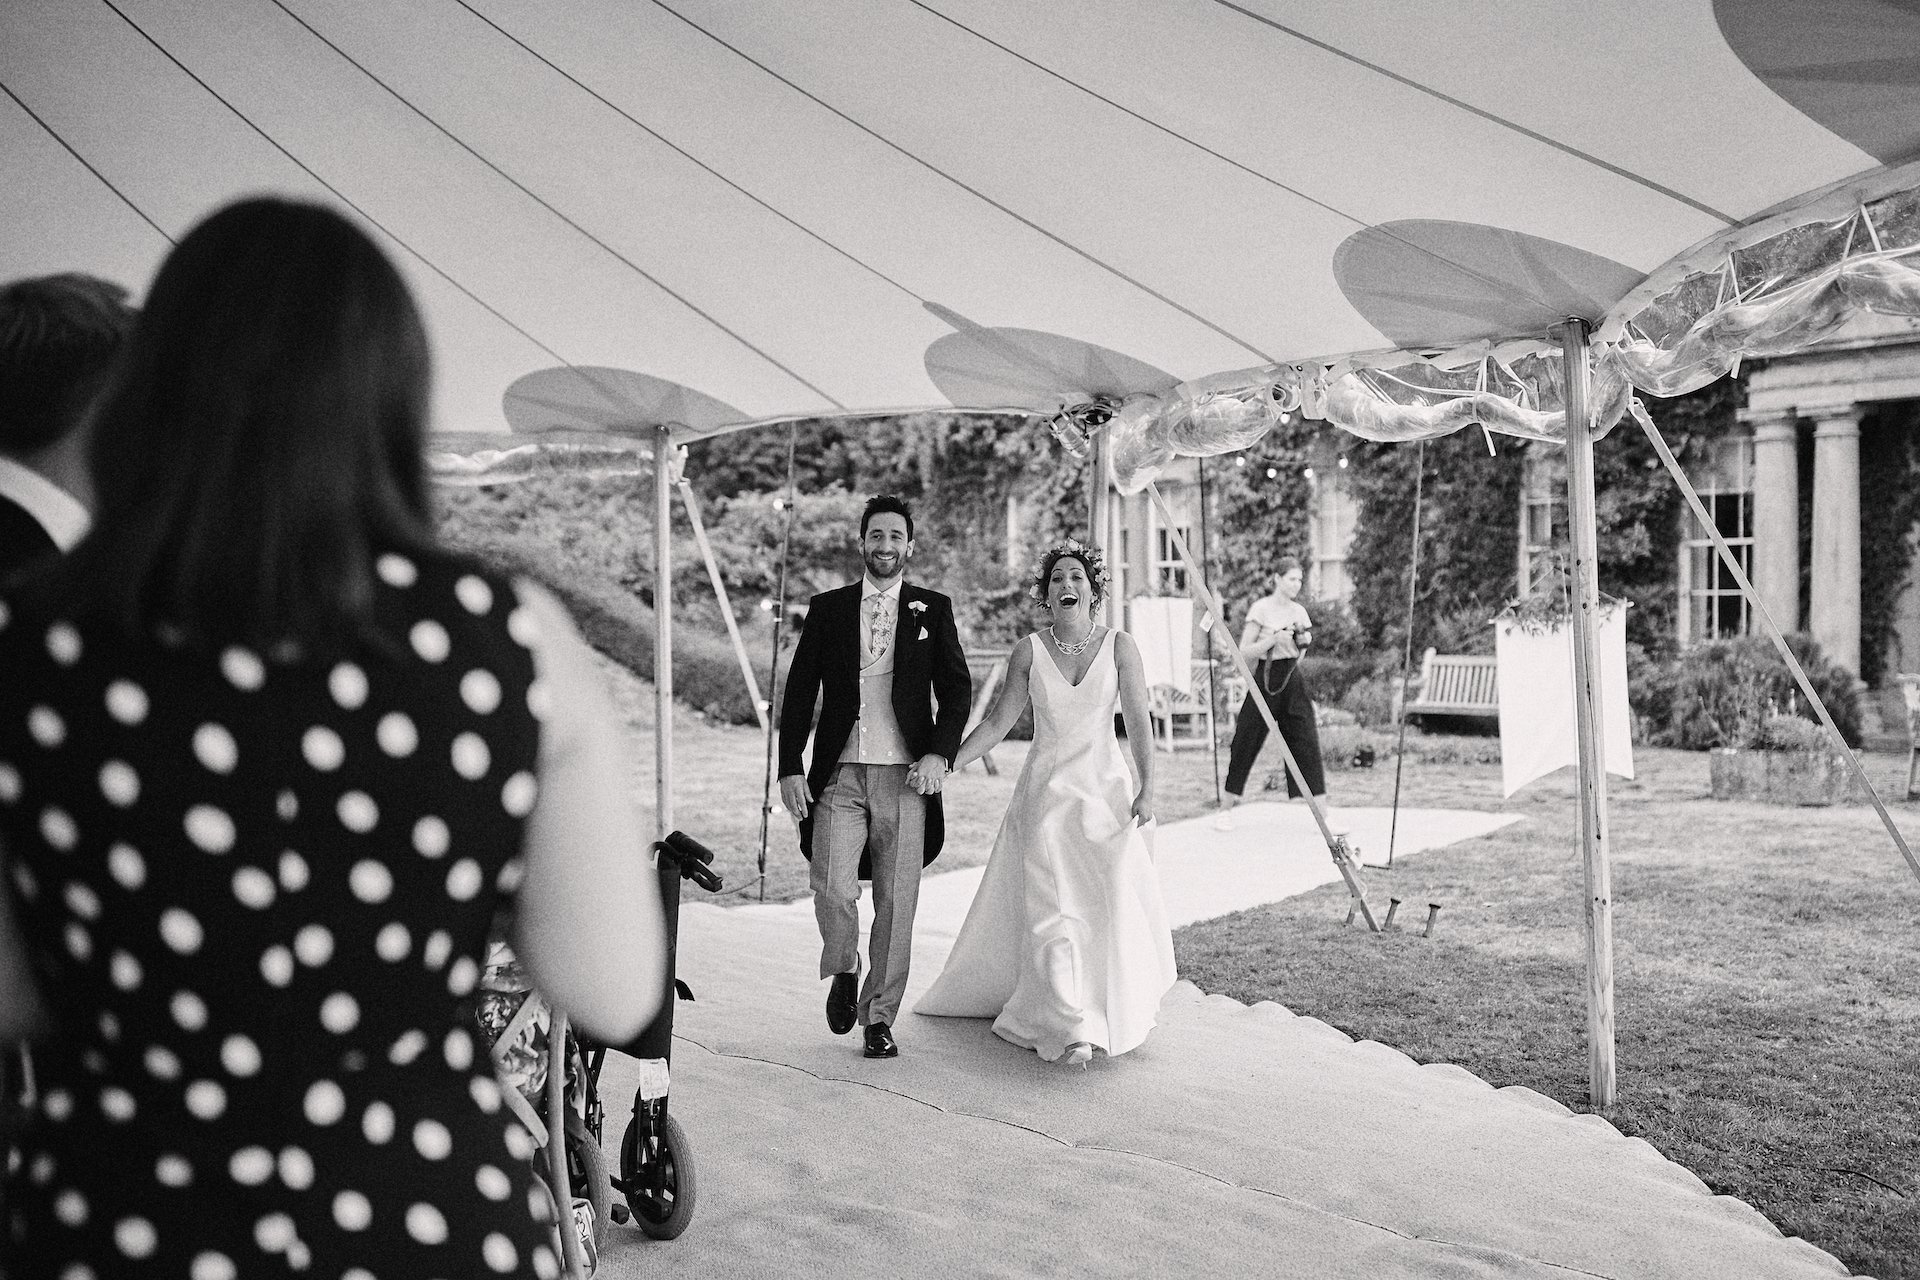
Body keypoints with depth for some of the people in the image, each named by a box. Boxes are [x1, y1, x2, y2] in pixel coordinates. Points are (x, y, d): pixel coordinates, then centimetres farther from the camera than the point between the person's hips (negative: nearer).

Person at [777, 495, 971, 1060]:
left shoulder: (933, 610, 9)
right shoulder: (827, 608, 10)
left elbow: (957, 690, 6)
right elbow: (799, 693, 8)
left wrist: (939, 754, -9)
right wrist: (790, 768, 0)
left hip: (906, 777, 0)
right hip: (840, 775, 0)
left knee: (897, 903, 2)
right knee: (833, 890, -13)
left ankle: (879, 1017, 18)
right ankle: (844, 971, 18)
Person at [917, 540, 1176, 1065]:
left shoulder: (1119, 646, -1)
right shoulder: (1028, 651, 2)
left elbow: (1138, 722, -6)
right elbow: (999, 720, 5)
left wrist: (1146, 787, -16)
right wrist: (946, 764, -3)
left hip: (1105, 787, 0)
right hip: (1047, 790, 0)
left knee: (1109, 905, 2)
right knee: (1053, 909, -8)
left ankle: (1112, 1014, 24)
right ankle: (1070, 1028, -7)